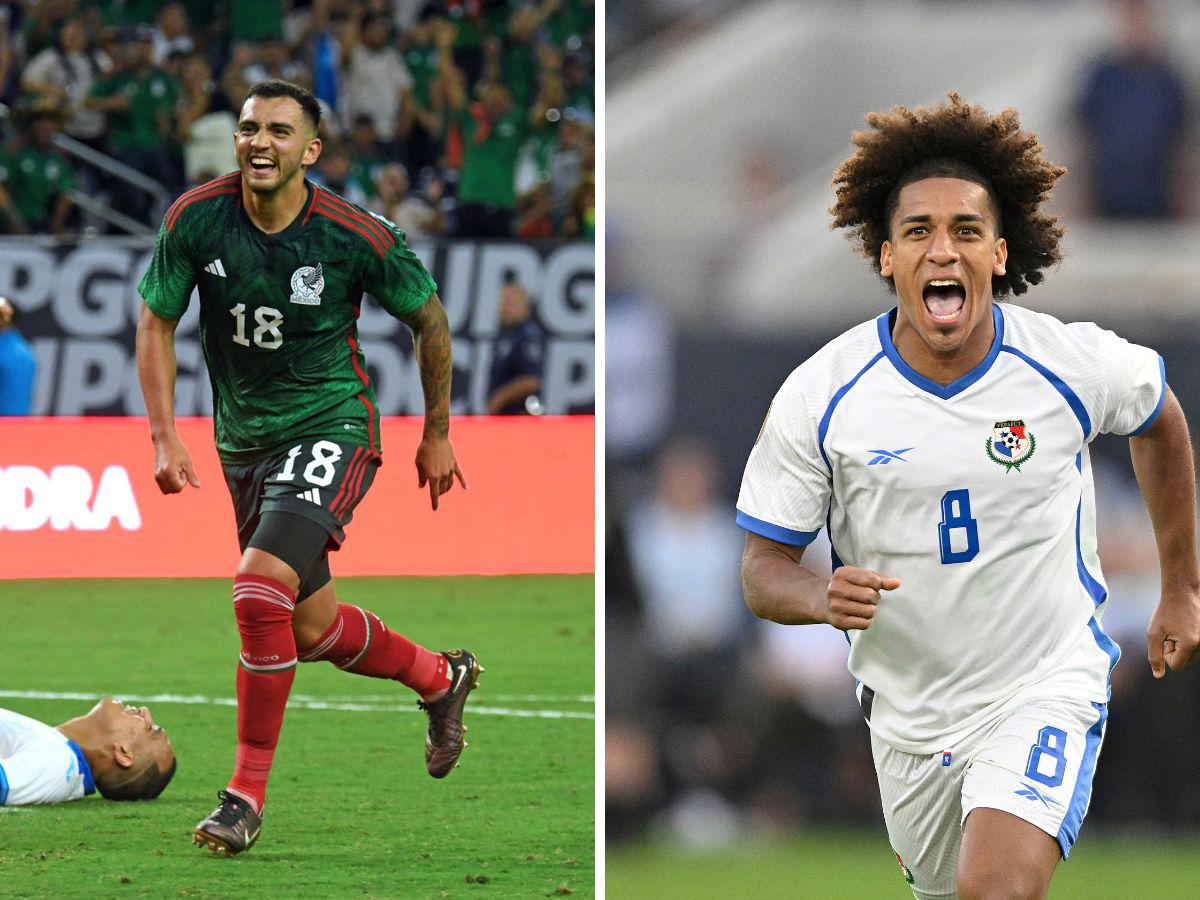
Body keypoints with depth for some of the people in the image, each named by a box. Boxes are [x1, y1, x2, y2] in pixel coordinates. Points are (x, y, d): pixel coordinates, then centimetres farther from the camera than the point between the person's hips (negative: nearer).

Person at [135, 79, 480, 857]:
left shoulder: (356, 237, -17)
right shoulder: (196, 220, -11)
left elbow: (428, 318, 0)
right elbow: (157, 323, 2)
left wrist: (437, 433, 8)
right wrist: (165, 436, -9)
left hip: (330, 425, -5)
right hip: (244, 438, 5)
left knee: (261, 587, -26)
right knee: (311, 626, 14)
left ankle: (248, 793, -16)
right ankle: (440, 679, 44)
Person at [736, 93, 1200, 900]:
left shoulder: (1076, 366, -13)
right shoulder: (820, 395, -14)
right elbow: (763, 567, -7)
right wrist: (823, 599, -31)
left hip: (1049, 689, -3)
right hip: (909, 707, 3)